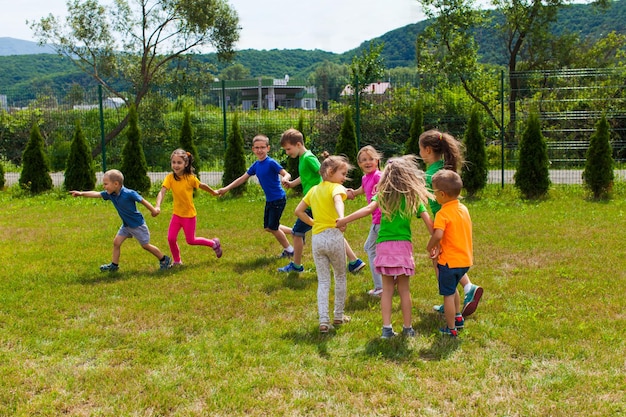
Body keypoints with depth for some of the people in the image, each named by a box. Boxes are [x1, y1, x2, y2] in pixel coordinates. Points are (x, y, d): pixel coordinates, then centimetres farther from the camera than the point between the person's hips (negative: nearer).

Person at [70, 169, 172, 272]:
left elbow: (142, 201, -18)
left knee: (146, 245, 4)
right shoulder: (110, 194, -8)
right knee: (116, 242, 3)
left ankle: (164, 259, 20)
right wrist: (81, 193, -20)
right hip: (126, 225, 7)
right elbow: (96, 194, -8)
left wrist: (154, 211, -9)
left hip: (138, 224, -7)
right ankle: (114, 265, 16)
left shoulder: (129, 194, -28)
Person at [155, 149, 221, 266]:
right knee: (171, 238, -2)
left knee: (190, 240, 5)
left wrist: (214, 192, 18)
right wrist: (157, 206, -41)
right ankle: (177, 261, 22)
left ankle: (214, 243, 28)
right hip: (176, 213, 3)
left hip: (189, 214, -3)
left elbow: (202, 186, 1)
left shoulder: (190, 178, -18)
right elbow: (162, 192, -24)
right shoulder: (170, 177, -13)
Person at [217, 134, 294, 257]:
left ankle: (289, 250, 18)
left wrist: (285, 179, -46)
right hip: (269, 200, 8)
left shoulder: (271, 163, -17)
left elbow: (287, 174, -22)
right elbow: (243, 178, 11)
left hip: (279, 199, -8)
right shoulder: (256, 165, 4)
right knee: (268, 228, 15)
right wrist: (226, 189, 10)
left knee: (272, 228, -2)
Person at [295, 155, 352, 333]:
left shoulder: (314, 190, 14)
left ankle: (323, 321, -1)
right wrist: (341, 218, -48)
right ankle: (338, 316, 24)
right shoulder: (336, 187, -6)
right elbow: (337, 200, -30)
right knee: (340, 276, 16)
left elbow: (298, 211, 15)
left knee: (323, 281, 8)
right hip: (334, 236, -5)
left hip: (317, 238, 5)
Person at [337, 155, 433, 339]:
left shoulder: (383, 194, 3)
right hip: (403, 244, 0)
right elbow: (428, 222, 0)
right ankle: (407, 328, 16)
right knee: (404, 289, 10)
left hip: (384, 245, 0)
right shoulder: (413, 196, 5)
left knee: (387, 288, 10)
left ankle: (387, 328, 8)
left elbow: (369, 209, -13)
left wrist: (344, 220, -14)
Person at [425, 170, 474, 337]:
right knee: (452, 288, 30)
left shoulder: (443, 213, -19)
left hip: (449, 261, -8)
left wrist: (430, 247, -14)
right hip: (466, 259, 8)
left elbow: (438, 235, -33)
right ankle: (458, 317, 38)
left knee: (448, 294, 6)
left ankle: (451, 329, 15)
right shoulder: (464, 209, 6)